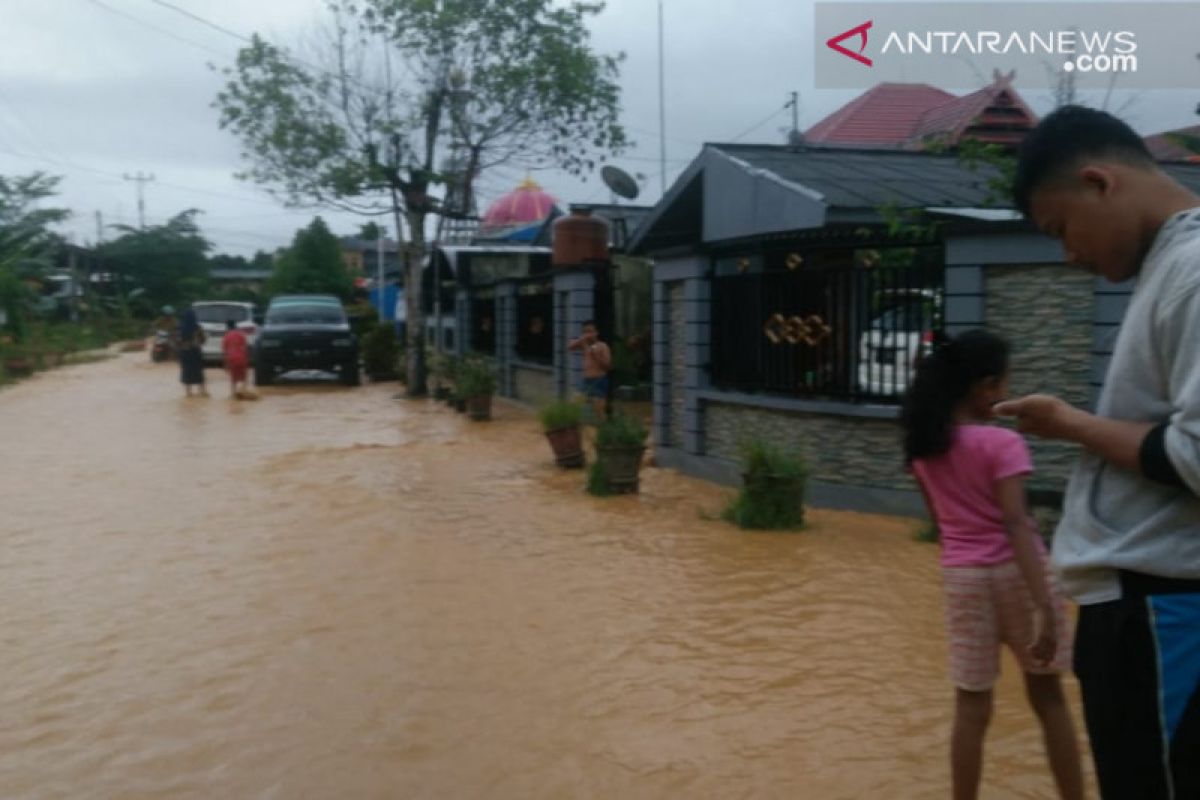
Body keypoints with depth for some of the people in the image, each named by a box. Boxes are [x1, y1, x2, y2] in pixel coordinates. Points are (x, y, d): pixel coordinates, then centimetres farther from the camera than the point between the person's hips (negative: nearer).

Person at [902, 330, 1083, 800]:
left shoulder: (923, 443, 4)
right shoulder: (1001, 444, -13)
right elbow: (1016, 524, -21)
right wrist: (1046, 607, -24)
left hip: (962, 575, 3)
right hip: (1015, 572, -3)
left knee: (971, 706, 8)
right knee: (1048, 696, 14)